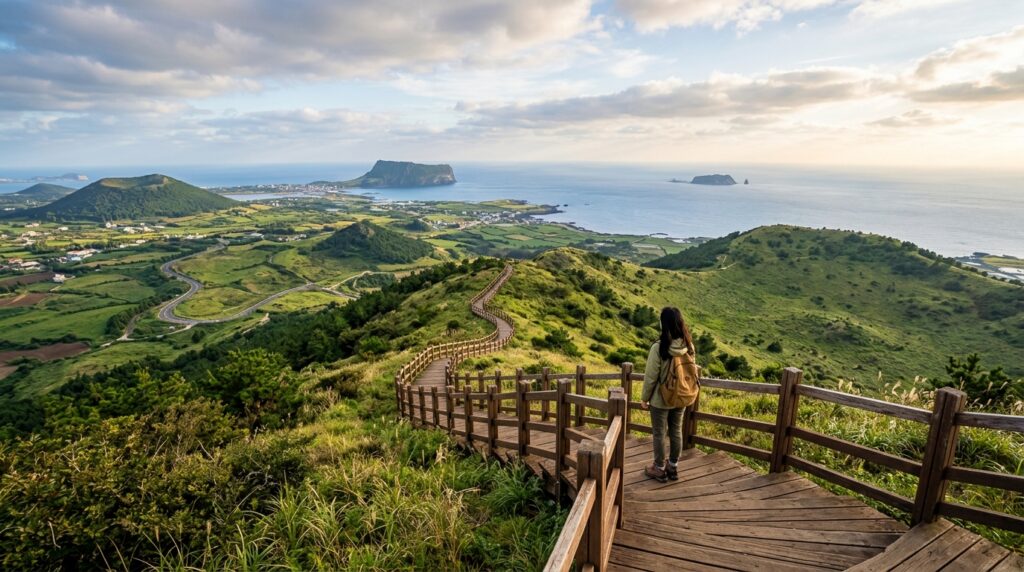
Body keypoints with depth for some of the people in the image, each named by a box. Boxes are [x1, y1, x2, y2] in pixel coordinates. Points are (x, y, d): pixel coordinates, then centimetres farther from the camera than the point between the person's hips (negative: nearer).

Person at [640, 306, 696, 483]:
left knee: (659, 434, 11)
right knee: (676, 432, 18)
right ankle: (673, 467, 33)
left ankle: (660, 469, 25)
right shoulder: (689, 346, -9)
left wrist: (644, 398, -4)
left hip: (660, 400, -5)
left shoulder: (659, 348, -24)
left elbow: (650, 377, -17)